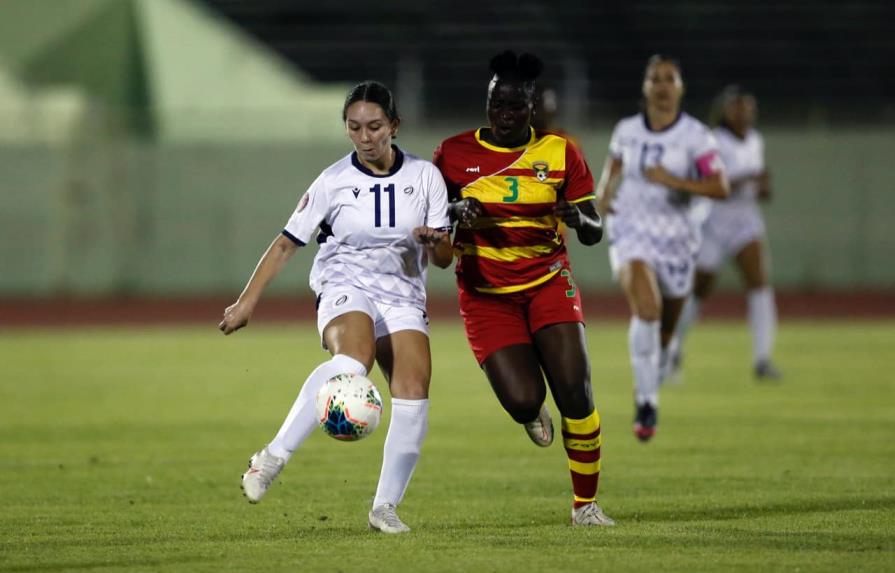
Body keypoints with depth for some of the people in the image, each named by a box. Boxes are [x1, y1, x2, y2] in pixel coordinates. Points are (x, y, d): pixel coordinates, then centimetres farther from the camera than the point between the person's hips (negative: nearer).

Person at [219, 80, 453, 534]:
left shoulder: (424, 177, 2)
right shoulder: (333, 182, -3)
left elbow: (444, 259, 6)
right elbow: (286, 243, 2)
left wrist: (434, 241, -18)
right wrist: (248, 300, -4)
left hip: (402, 295, 3)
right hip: (345, 288, -3)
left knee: (414, 390, -19)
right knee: (353, 358, -36)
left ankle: (385, 506, -7)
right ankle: (273, 458, -39)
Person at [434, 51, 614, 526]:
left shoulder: (558, 152, 0)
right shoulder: (455, 153, -1)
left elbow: (594, 232, 2)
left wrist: (578, 219, -22)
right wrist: (458, 211, -14)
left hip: (548, 284, 1)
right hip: (486, 293, -1)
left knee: (575, 393, -14)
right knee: (522, 402, -18)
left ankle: (585, 504, 3)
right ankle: (532, 412, 23)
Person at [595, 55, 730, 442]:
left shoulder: (695, 136, -7)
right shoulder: (626, 131, 2)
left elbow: (720, 188, -14)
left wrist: (674, 181, -27)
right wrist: (603, 195, 3)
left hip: (675, 238, 1)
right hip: (631, 234, -1)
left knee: (664, 331, 12)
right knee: (646, 309, -27)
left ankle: (649, 389, 43)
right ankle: (646, 405, -23)